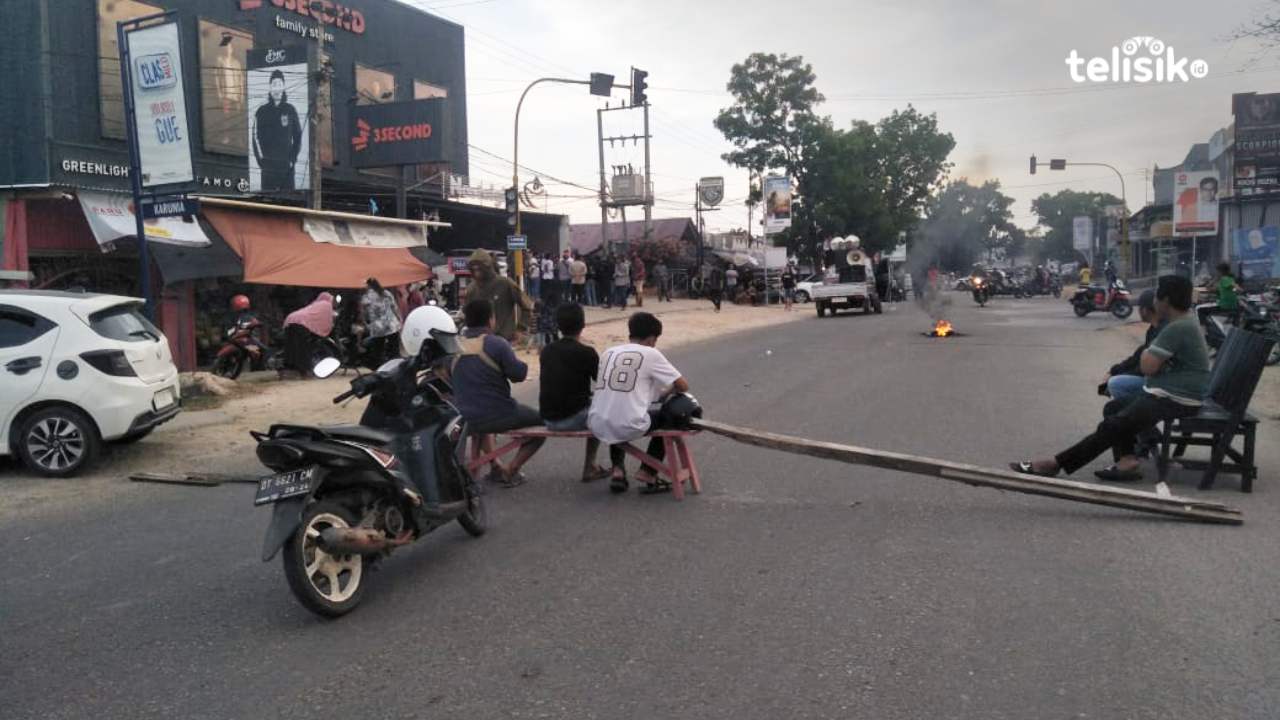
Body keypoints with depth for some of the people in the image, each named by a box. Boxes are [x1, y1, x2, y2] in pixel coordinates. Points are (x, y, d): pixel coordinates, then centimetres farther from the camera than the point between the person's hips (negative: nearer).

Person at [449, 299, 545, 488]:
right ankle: (512, 471, 11)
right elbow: (519, 374, -12)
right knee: (541, 421, 18)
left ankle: (495, 466, 30)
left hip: (465, 420, 5)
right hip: (499, 416, -5)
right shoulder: (496, 344, -15)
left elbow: (450, 379, 12)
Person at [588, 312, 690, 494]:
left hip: (598, 426, 5)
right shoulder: (650, 354, 3)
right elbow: (683, 386, 5)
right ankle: (647, 474, 18)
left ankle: (617, 471, 24)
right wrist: (667, 391, 28)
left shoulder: (609, 352, 16)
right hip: (629, 426, -5)